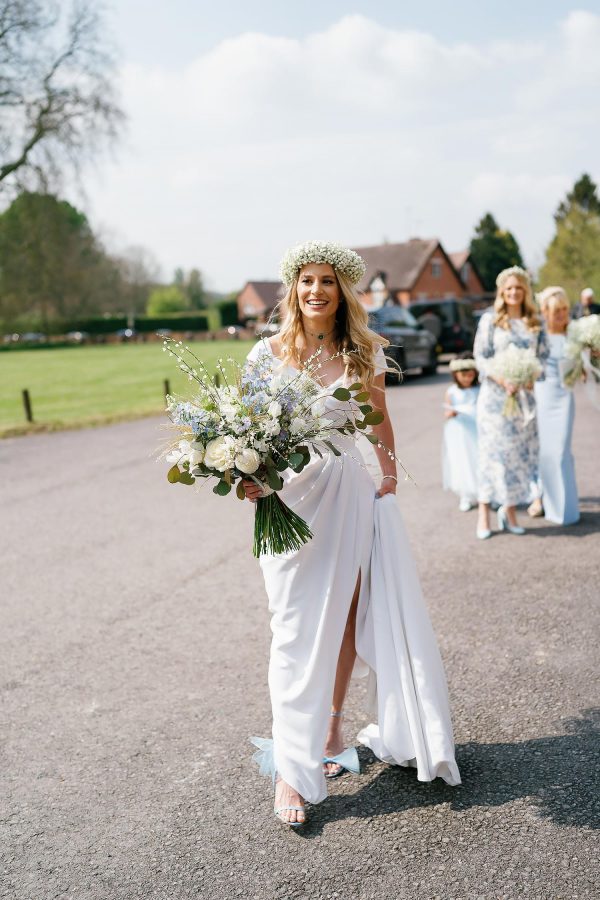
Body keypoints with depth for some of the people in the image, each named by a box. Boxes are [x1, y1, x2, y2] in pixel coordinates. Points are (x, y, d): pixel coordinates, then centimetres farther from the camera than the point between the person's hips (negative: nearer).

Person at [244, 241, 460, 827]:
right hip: (290, 495, -2)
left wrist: (389, 472, 8)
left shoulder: (363, 351, 4)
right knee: (296, 630, -2)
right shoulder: (270, 353, -2)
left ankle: (331, 734, 27)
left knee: (344, 618, 8)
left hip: (349, 489, 3)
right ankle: (290, 768, 6)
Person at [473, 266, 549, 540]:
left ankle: (510, 511, 13)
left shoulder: (535, 323, 9)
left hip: (524, 395, 3)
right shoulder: (490, 320, 0)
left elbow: (543, 356, 9)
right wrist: (503, 381, -16)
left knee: (522, 452, 3)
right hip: (494, 395, -3)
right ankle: (484, 514, 0)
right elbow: (480, 356, -4)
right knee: (494, 451, -4)